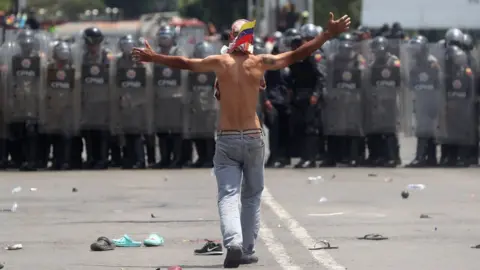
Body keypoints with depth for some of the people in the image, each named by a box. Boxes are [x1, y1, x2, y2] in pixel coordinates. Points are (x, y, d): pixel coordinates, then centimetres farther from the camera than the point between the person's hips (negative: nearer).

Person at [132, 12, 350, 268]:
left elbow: (183, 63, 6)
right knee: (252, 196, 17)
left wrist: (153, 57, 21)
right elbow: (296, 55, 0)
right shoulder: (260, 62, -4)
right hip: (253, 138, 1)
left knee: (228, 196, -6)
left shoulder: (220, 62, -4)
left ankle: (233, 243, -29)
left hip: (226, 140, -1)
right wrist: (328, 34, 6)